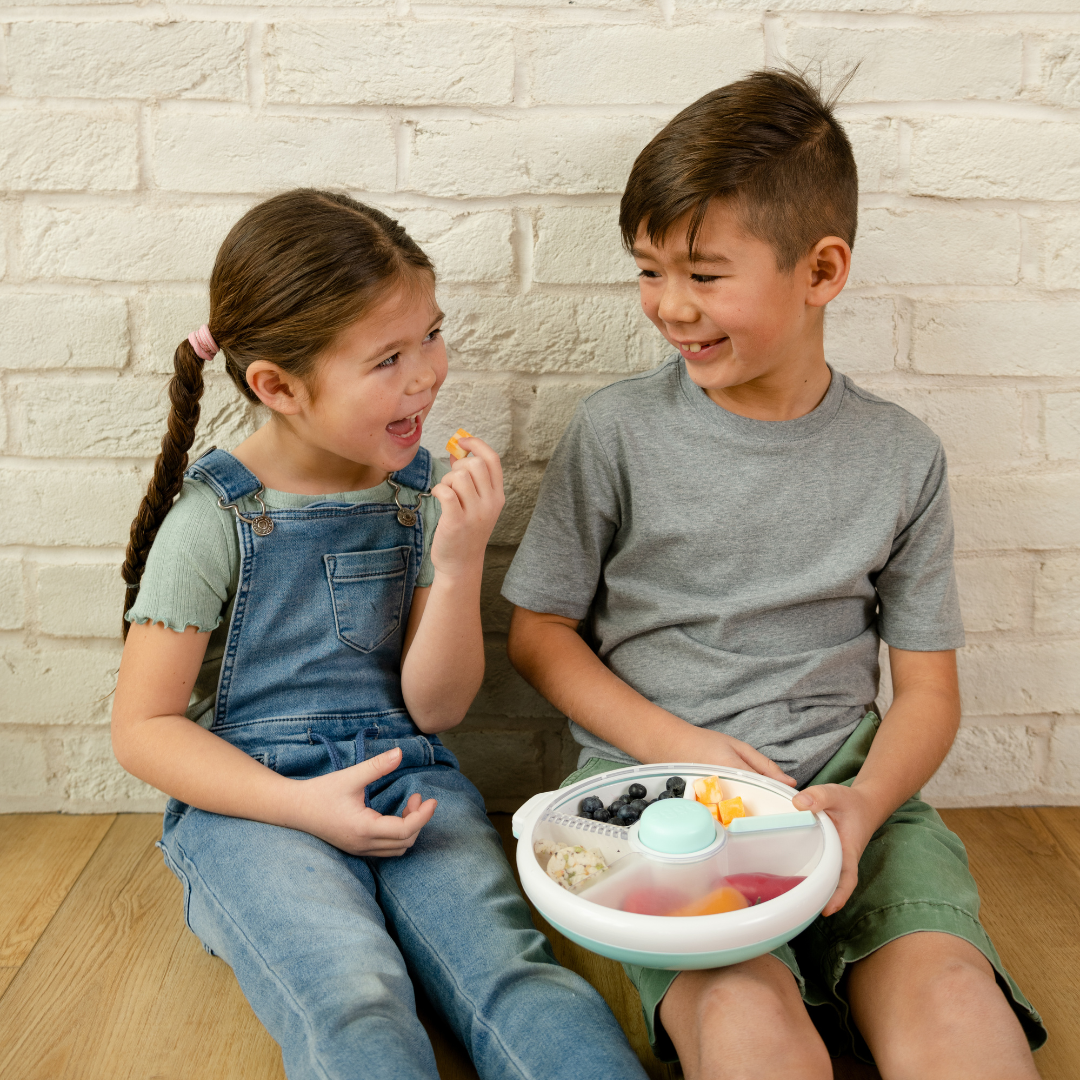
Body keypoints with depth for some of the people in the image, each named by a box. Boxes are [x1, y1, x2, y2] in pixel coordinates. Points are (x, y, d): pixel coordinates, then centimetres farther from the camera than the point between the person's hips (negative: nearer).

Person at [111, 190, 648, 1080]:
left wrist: (460, 564, -13)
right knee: (354, 1004, -32)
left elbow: (434, 708, 3)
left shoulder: (423, 495, 4)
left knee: (513, 970, -26)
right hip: (253, 800, -2)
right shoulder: (216, 518, -6)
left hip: (404, 780, 3)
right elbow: (143, 726, -3)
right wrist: (303, 806, -16)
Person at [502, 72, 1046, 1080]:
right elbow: (539, 632, 5)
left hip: (841, 777, 2)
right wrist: (677, 746, -8)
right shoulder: (617, 431, 0)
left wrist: (863, 804, -12)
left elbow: (926, 686, 8)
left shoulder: (900, 457, 4)